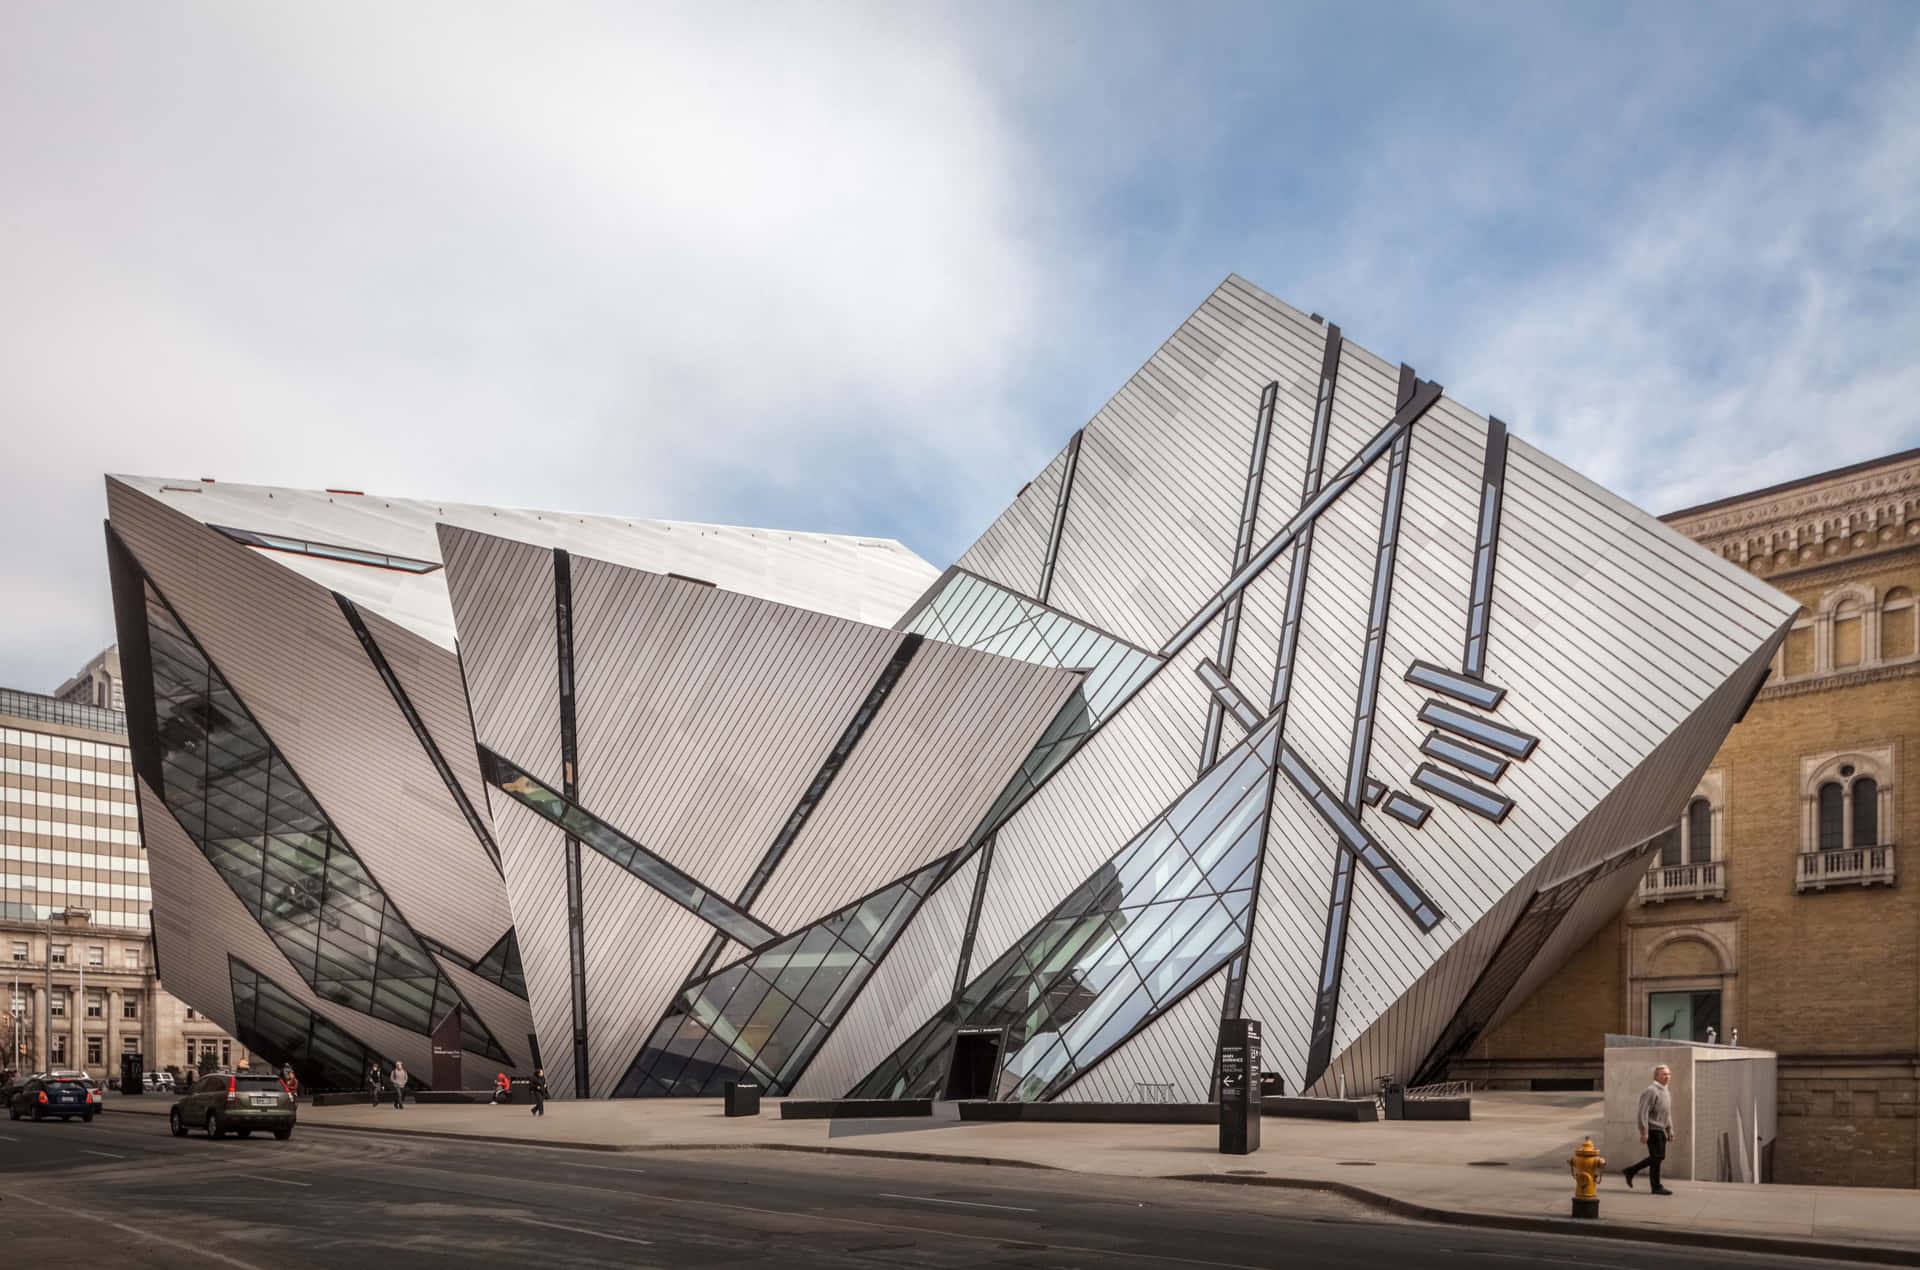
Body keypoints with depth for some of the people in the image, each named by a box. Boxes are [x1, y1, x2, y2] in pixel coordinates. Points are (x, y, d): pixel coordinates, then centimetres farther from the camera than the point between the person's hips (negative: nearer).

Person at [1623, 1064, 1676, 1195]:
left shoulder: (1666, 1093, 17)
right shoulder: (1651, 1091, -14)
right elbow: (1643, 1112, -19)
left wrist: (1670, 1131, 18)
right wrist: (1644, 1132, -22)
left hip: (1661, 1130, 10)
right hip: (1653, 1129, -10)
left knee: (1658, 1157, 10)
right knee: (1657, 1157, -7)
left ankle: (1631, 1171, 19)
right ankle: (1656, 1187, 2)